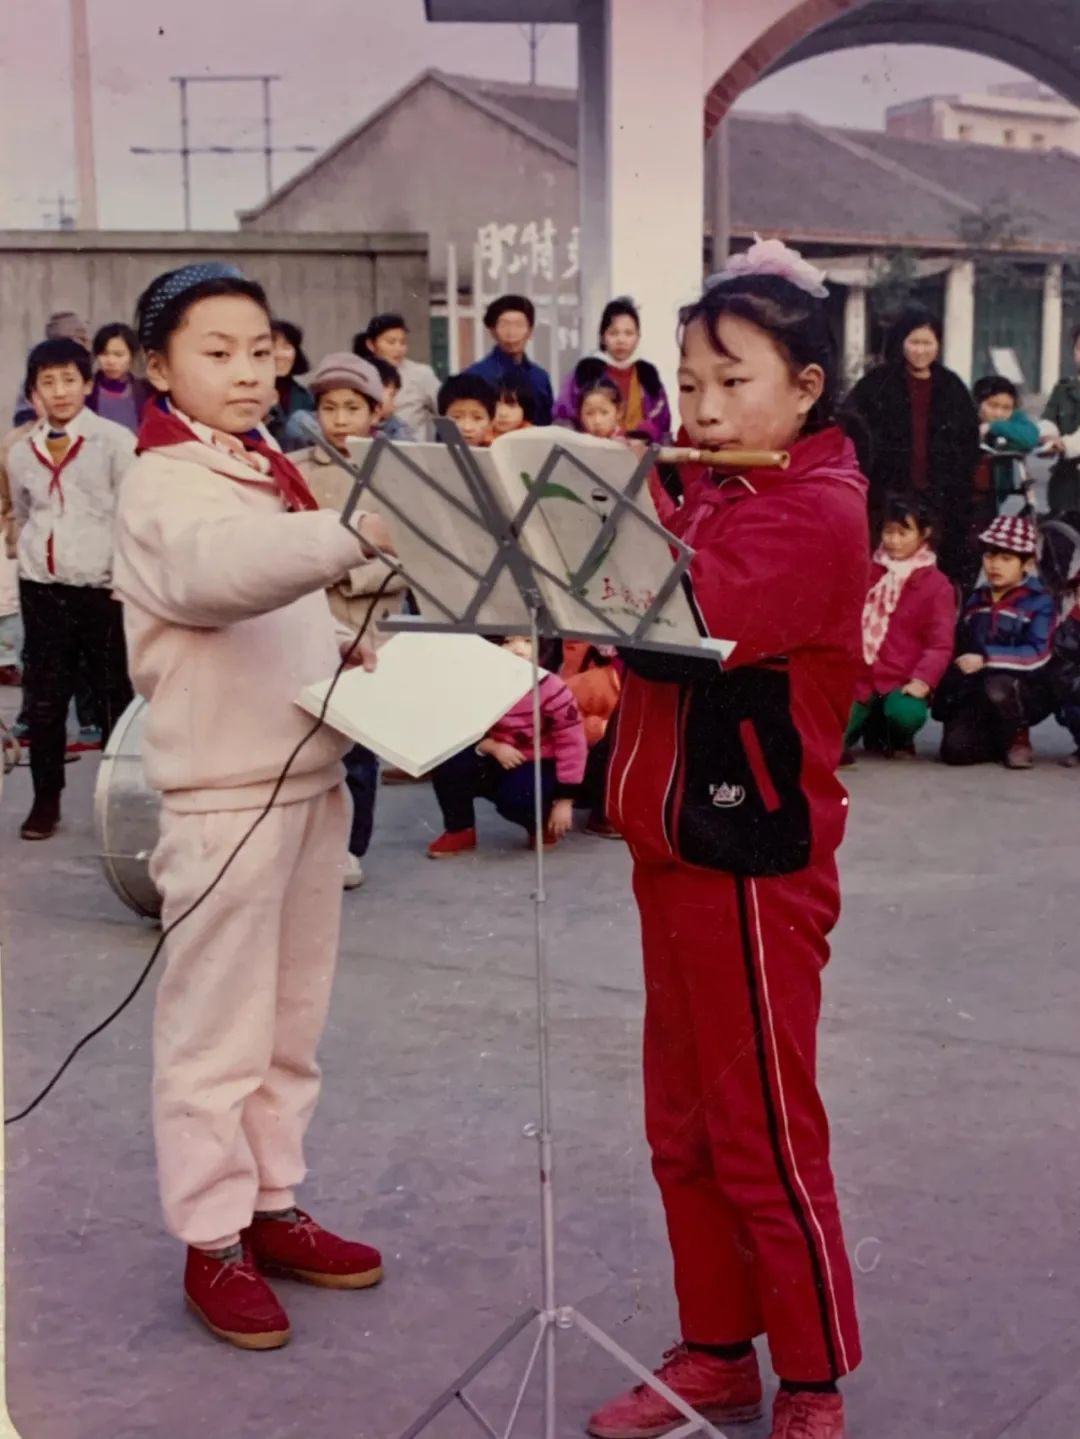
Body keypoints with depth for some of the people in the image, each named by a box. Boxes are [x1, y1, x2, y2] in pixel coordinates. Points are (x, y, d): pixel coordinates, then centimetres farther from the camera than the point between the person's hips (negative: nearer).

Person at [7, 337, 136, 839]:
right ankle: (46, 800, 16)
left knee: (114, 697, 3)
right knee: (43, 699, 5)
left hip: (104, 590, -3)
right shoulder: (21, 452, 8)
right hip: (42, 590, 3)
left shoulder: (115, 441, -4)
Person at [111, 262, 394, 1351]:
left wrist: (350, 644, 5)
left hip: (310, 777, 9)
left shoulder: (271, 473, 14)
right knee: (218, 1031, 2)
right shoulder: (163, 488, -14)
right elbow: (221, 569, -37)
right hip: (225, 794, -8)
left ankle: (271, 1207, 30)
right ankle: (211, 1242, 15)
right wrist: (358, 530, -51)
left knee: (291, 1021, 17)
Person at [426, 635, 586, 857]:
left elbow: (571, 743, -15)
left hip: (537, 767, -3)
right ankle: (459, 830, 0)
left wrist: (564, 801, -16)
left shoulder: (551, 688, -19)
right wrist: (492, 747, -26)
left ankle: (541, 824, 4)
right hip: (495, 762, 3)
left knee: (515, 797, -35)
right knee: (448, 761, -23)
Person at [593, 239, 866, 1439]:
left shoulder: (818, 509, -15)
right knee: (682, 1128, 15)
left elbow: (680, 620, -29)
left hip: (755, 861, -8)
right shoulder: (706, 496, 13)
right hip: (674, 849, 8)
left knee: (764, 1135, 2)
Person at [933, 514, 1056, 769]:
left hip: (1026, 693, -4)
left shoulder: (1039, 601, -6)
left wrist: (986, 658, -24)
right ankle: (1000, 738, 13)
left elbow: (1036, 655, -17)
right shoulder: (976, 599, 13)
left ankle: (1018, 738, -8)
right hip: (976, 694, 4)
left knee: (997, 686, -39)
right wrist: (947, 695, 9)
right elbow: (959, 648, 20)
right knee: (955, 750, -20)